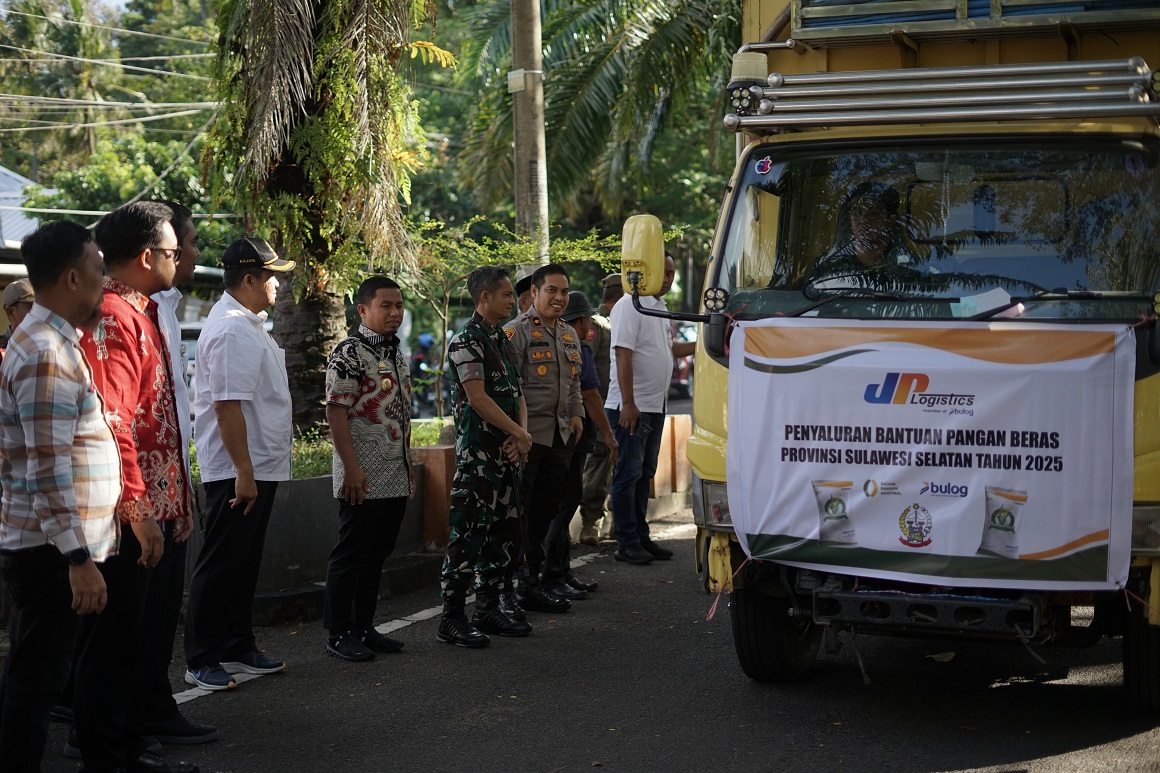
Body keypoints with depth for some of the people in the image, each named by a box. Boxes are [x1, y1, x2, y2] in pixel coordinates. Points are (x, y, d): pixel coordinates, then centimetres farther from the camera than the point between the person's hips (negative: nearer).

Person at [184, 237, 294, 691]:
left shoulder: (248, 324, 15)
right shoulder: (231, 330, -19)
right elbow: (228, 406, -24)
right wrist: (243, 473, -24)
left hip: (258, 466, 10)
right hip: (237, 470, -10)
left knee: (244, 564, 16)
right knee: (220, 565, -3)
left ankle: (238, 649, 26)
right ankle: (201, 660, 4)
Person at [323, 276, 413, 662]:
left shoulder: (397, 355, 16)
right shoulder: (349, 353, -11)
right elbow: (336, 412, -16)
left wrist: (407, 463, 20)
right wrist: (351, 468, -20)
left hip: (396, 478, 8)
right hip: (364, 480, -8)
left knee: (376, 555, 13)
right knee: (351, 555, -2)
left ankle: (363, 628, 21)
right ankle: (339, 634, 5)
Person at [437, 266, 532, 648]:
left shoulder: (502, 340, 17)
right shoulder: (466, 340, -12)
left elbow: (517, 393, 15)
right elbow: (478, 398, -18)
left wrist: (521, 435, -3)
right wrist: (520, 433, -12)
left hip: (507, 452, 9)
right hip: (477, 453, -9)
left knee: (504, 530, 13)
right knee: (468, 533, -8)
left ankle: (489, 608, 23)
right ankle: (452, 619, -3)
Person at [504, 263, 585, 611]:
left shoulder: (569, 335, 18)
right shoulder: (517, 331, -9)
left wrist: (576, 414, 14)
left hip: (559, 435, 8)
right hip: (528, 435, -8)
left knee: (546, 510, 12)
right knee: (520, 513, -5)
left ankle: (533, 576, 20)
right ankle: (521, 585, -3)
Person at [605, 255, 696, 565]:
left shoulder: (659, 307, 16)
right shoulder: (631, 306, -13)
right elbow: (623, 355, -19)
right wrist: (628, 403, -24)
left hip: (654, 406, 9)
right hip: (631, 407, -9)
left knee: (644, 473, 14)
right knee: (628, 474, -4)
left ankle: (641, 537, 21)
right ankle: (626, 542, 0)